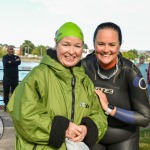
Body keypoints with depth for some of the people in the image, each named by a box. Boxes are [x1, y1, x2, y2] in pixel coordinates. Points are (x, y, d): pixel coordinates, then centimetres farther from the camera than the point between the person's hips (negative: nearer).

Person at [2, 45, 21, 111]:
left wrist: (10, 62, -11)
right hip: (6, 77, -1)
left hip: (15, 77, 1)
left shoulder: (16, 57, 10)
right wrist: (15, 62, -10)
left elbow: (19, 62, -12)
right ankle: (6, 105, 11)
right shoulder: (5, 57, 6)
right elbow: (5, 64, -15)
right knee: (6, 92, 2)